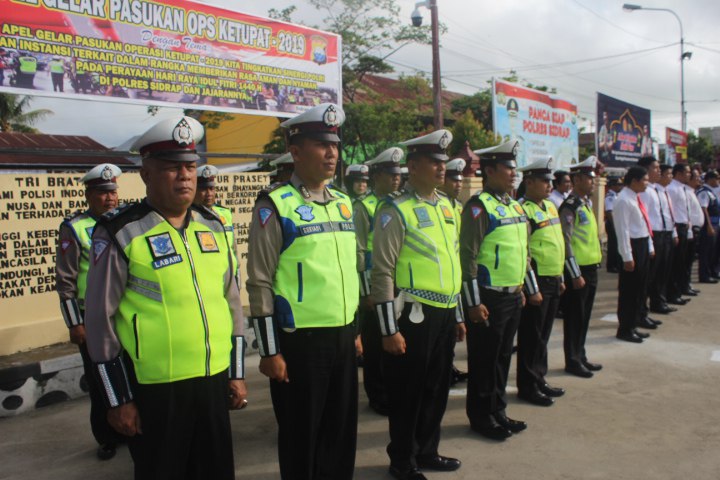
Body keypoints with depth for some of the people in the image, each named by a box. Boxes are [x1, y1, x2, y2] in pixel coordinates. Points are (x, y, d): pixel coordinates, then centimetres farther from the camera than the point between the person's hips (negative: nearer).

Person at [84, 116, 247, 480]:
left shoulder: (214, 226, 5)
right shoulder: (120, 234, -9)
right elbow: (101, 320, -7)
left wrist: (237, 373, 11)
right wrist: (118, 398, -6)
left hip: (215, 381, 5)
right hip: (154, 389, -4)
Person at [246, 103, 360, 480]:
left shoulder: (343, 203, 10)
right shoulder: (275, 206, -11)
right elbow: (260, 284, -12)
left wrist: (355, 331, 17)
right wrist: (270, 351, -12)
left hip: (343, 338, 6)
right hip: (299, 342, -6)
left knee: (342, 429, 18)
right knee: (301, 435, 11)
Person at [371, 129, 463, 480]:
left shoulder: (447, 206, 11)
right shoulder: (395, 210, -12)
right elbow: (382, 273, -15)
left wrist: (458, 315, 19)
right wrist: (389, 330, -16)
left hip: (445, 315, 7)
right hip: (414, 316, -7)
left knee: (437, 388, 19)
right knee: (407, 392, 8)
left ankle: (427, 451, 38)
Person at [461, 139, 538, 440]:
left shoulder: (515, 206, 13)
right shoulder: (479, 206, -14)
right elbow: (468, 256, -18)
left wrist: (532, 289, 20)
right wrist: (474, 302, -20)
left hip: (513, 296, 8)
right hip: (489, 299, -8)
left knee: (503, 357, 17)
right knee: (484, 359, 5)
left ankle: (498, 411, 31)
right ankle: (481, 417, 19)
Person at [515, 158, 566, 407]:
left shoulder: (550, 206, 13)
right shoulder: (523, 210, -15)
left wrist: (560, 278, 20)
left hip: (553, 281, 9)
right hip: (537, 282, -8)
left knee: (544, 335, 17)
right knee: (531, 337, 3)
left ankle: (539, 379, 30)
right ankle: (527, 387, 14)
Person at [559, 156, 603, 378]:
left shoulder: (587, 203, 13)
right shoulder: (569, 207, -15)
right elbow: (566, 243, -19)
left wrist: (594, 268, 17)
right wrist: (576, 275, -19)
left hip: (591, 268, 9)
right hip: (577, 270, -9)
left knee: (584, 316, 16)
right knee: (574, 317, 2)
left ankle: (581, 356, 28)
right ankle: (572, 361, 13)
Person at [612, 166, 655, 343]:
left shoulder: (637, 198, 12)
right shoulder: (624, 200, -17)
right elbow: (623, 230, -20)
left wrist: (650, 247, 16)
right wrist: (628, 257, -21)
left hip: (643, 245, 10)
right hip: (633, 246, -10)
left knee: (640, 288, 15)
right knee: (629, 290, -1)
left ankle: (633, 325, 25)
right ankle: (624, 329, 10)